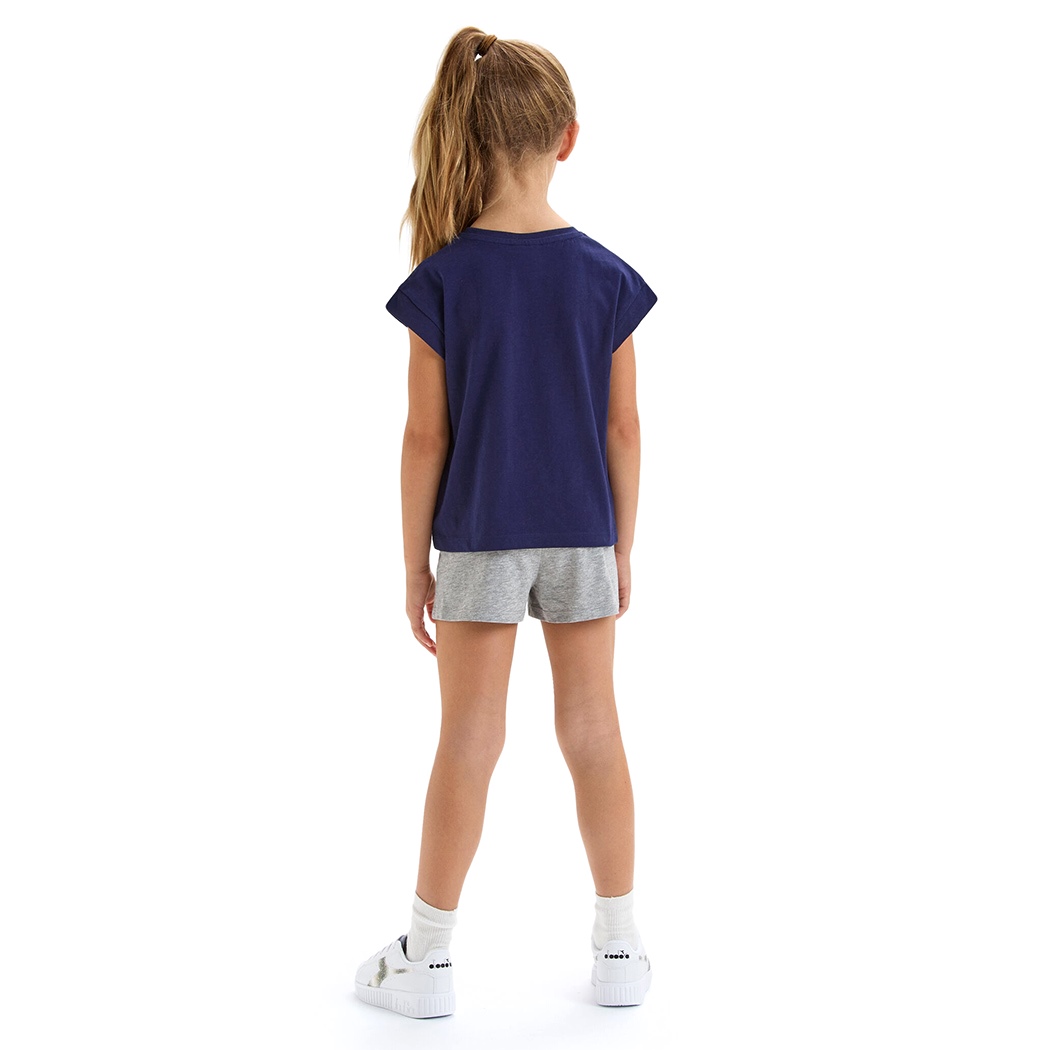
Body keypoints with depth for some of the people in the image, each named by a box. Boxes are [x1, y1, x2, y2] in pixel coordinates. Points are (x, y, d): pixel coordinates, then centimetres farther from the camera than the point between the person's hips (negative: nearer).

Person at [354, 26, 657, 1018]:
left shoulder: (444, 279, -11)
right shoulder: (604, 276, -5)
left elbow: (426, 437, -9)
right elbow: (623, 427, -2)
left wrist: (414, 565, 0)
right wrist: (622, 547, 9)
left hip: (478, 537, -2)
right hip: (579, 534, 2)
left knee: (468, 743, 6)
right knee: (593, 732, 11)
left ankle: (428, 959, 17)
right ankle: (620, 950, 21)